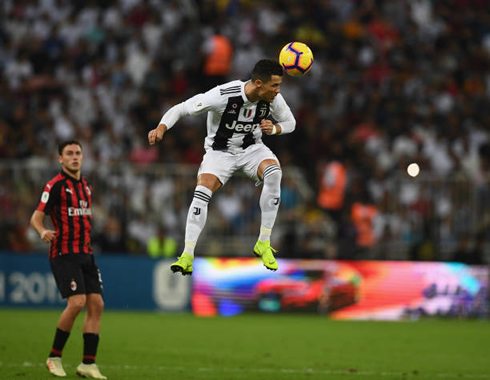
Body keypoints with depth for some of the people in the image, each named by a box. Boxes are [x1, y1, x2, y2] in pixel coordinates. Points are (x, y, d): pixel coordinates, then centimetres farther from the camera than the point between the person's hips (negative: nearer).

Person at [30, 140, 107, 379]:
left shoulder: (85, 185, 15)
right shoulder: (56, 185, -8)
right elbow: (37, 217, -11)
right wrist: (43, 231, -31)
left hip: (85, 254, 7)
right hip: (64, 254, -7)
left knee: (96, 304, -2)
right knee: (77, 302, -19)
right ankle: (54, 357, -3)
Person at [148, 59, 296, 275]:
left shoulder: (273, 98, -15)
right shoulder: (223, 95, -28)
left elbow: (290, 123, 4)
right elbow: (180, 109, -21)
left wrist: (274, 128, -19)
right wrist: (161, 128, -40)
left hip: (252, 148, 2)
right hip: (219, 151, -2)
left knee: (273, 172, -30)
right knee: (202, 192, -28)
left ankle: (264, 244, -19)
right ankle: (187, 256, -17)